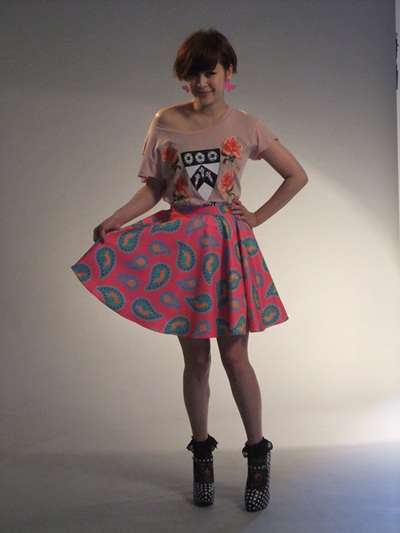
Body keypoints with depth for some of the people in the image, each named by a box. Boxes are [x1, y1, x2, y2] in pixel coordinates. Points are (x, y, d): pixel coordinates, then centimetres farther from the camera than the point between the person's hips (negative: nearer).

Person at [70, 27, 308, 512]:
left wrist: (258, 216, 2)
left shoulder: (247, 126, 2)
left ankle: (258, 454, 16)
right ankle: (202, 451, 24)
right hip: (180, 245, 1)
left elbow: (297, 176, 9)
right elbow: (154, 188, 4)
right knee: (195, 358, 6)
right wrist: (114, 220, -10)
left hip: (228, 244, -1)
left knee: (234, 354, -2)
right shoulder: (165, 123, 4)